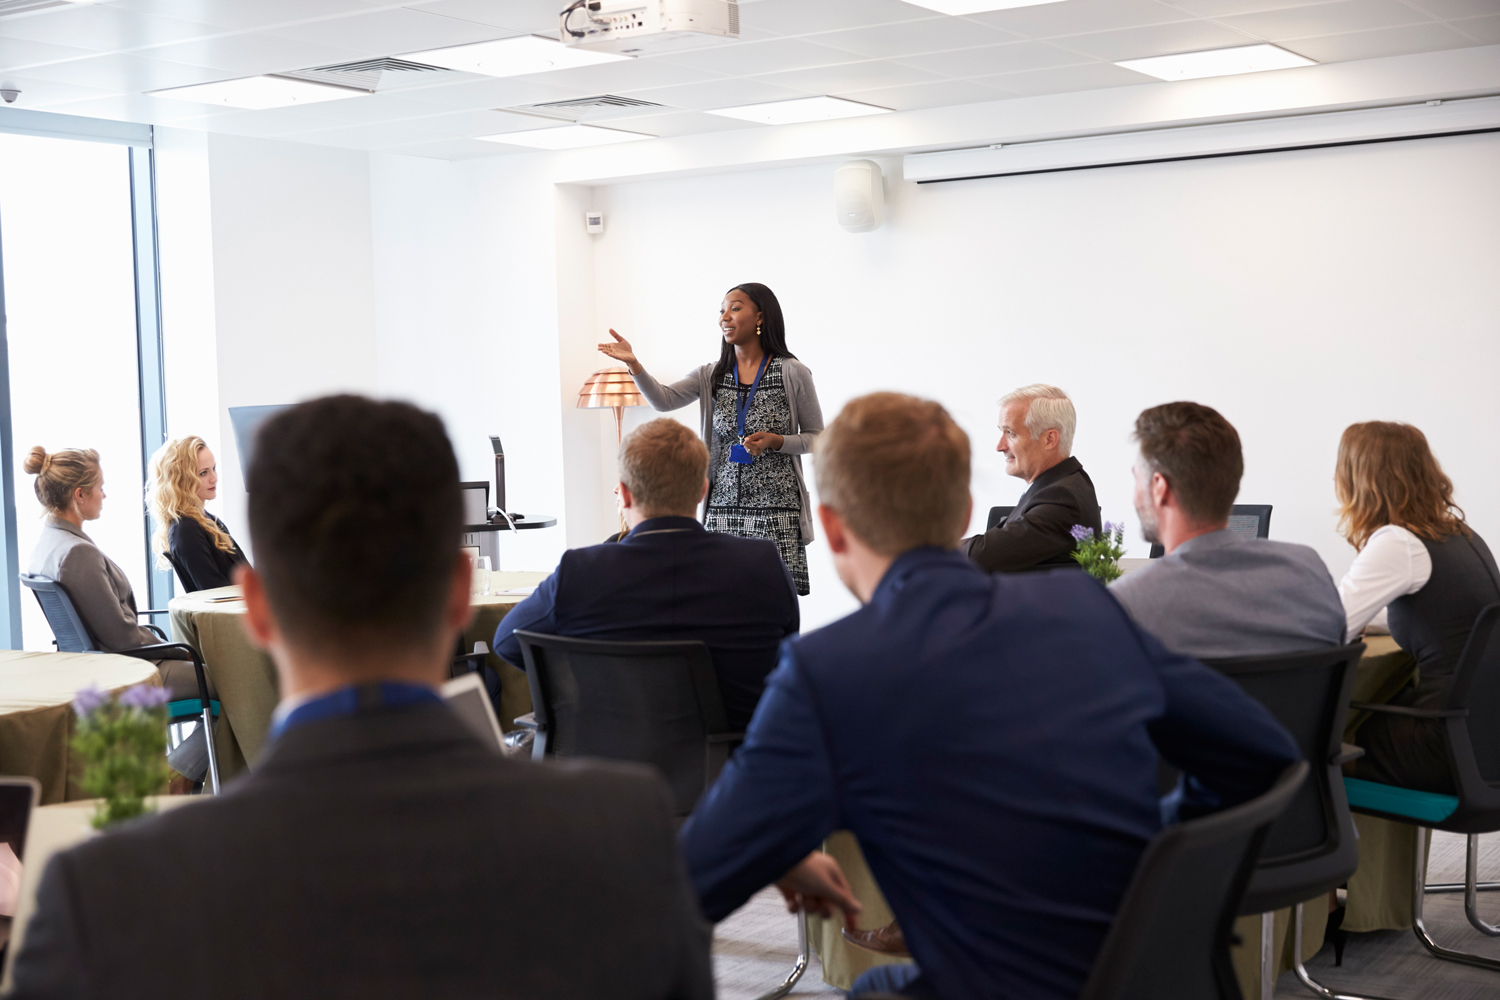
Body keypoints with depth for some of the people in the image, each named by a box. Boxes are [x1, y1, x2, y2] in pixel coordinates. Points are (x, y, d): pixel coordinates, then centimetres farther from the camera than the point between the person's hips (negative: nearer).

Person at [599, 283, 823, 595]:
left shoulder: (792, 373, 0)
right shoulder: (711, 376, 10)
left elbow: (816, 437, 5)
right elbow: (664, 399, -5)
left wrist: (775, 441, -12)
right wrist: (633, 364, -20)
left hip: (775, 509, -3)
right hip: (723, 507, 3)